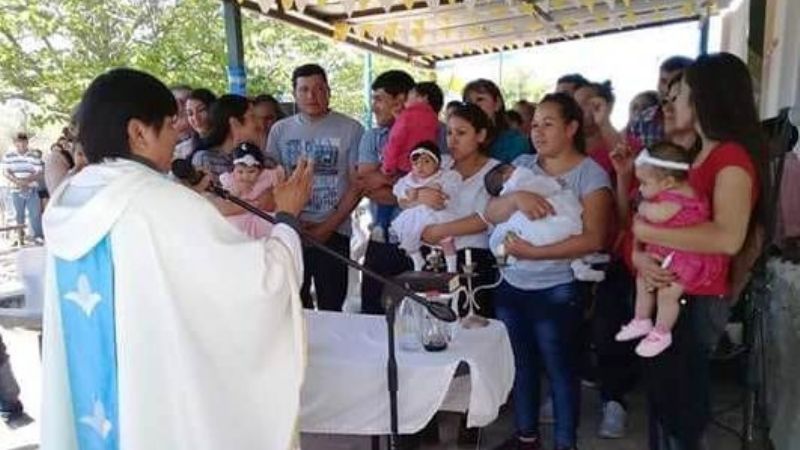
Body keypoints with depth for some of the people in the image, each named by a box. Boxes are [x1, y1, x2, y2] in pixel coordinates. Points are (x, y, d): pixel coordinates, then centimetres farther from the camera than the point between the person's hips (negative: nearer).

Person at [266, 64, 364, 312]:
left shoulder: (351, 129, 0)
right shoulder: (280, 130, 8)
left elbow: (356, 185, -2)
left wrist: (327, 227, -8)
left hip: (334, 232, -2)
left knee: (331, 307, 2)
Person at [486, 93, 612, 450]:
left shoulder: (591, 173, -9)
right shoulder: (522, 165, 5)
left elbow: (593, 239, -18)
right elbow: (491, 214, -3)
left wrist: (533, 252, -23)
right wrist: (517, 197, -23)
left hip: (556, 290, -5)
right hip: (511, 284, 6)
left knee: (559, 368, 7)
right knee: (521, 363, 17)